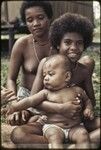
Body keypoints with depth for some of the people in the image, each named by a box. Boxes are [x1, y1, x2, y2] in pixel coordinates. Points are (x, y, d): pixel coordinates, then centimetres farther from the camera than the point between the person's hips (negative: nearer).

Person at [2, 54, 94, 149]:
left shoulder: (77, 90, 4)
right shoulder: (46, 93, 1)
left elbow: (86, 100, 22)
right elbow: (30, 101, -9)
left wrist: (88, 109, 1)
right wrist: (14, 107, -22)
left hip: (75, 127, 1)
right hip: (53, 127, -1)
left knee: (83, 134, -25)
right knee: (54, 136, -31)